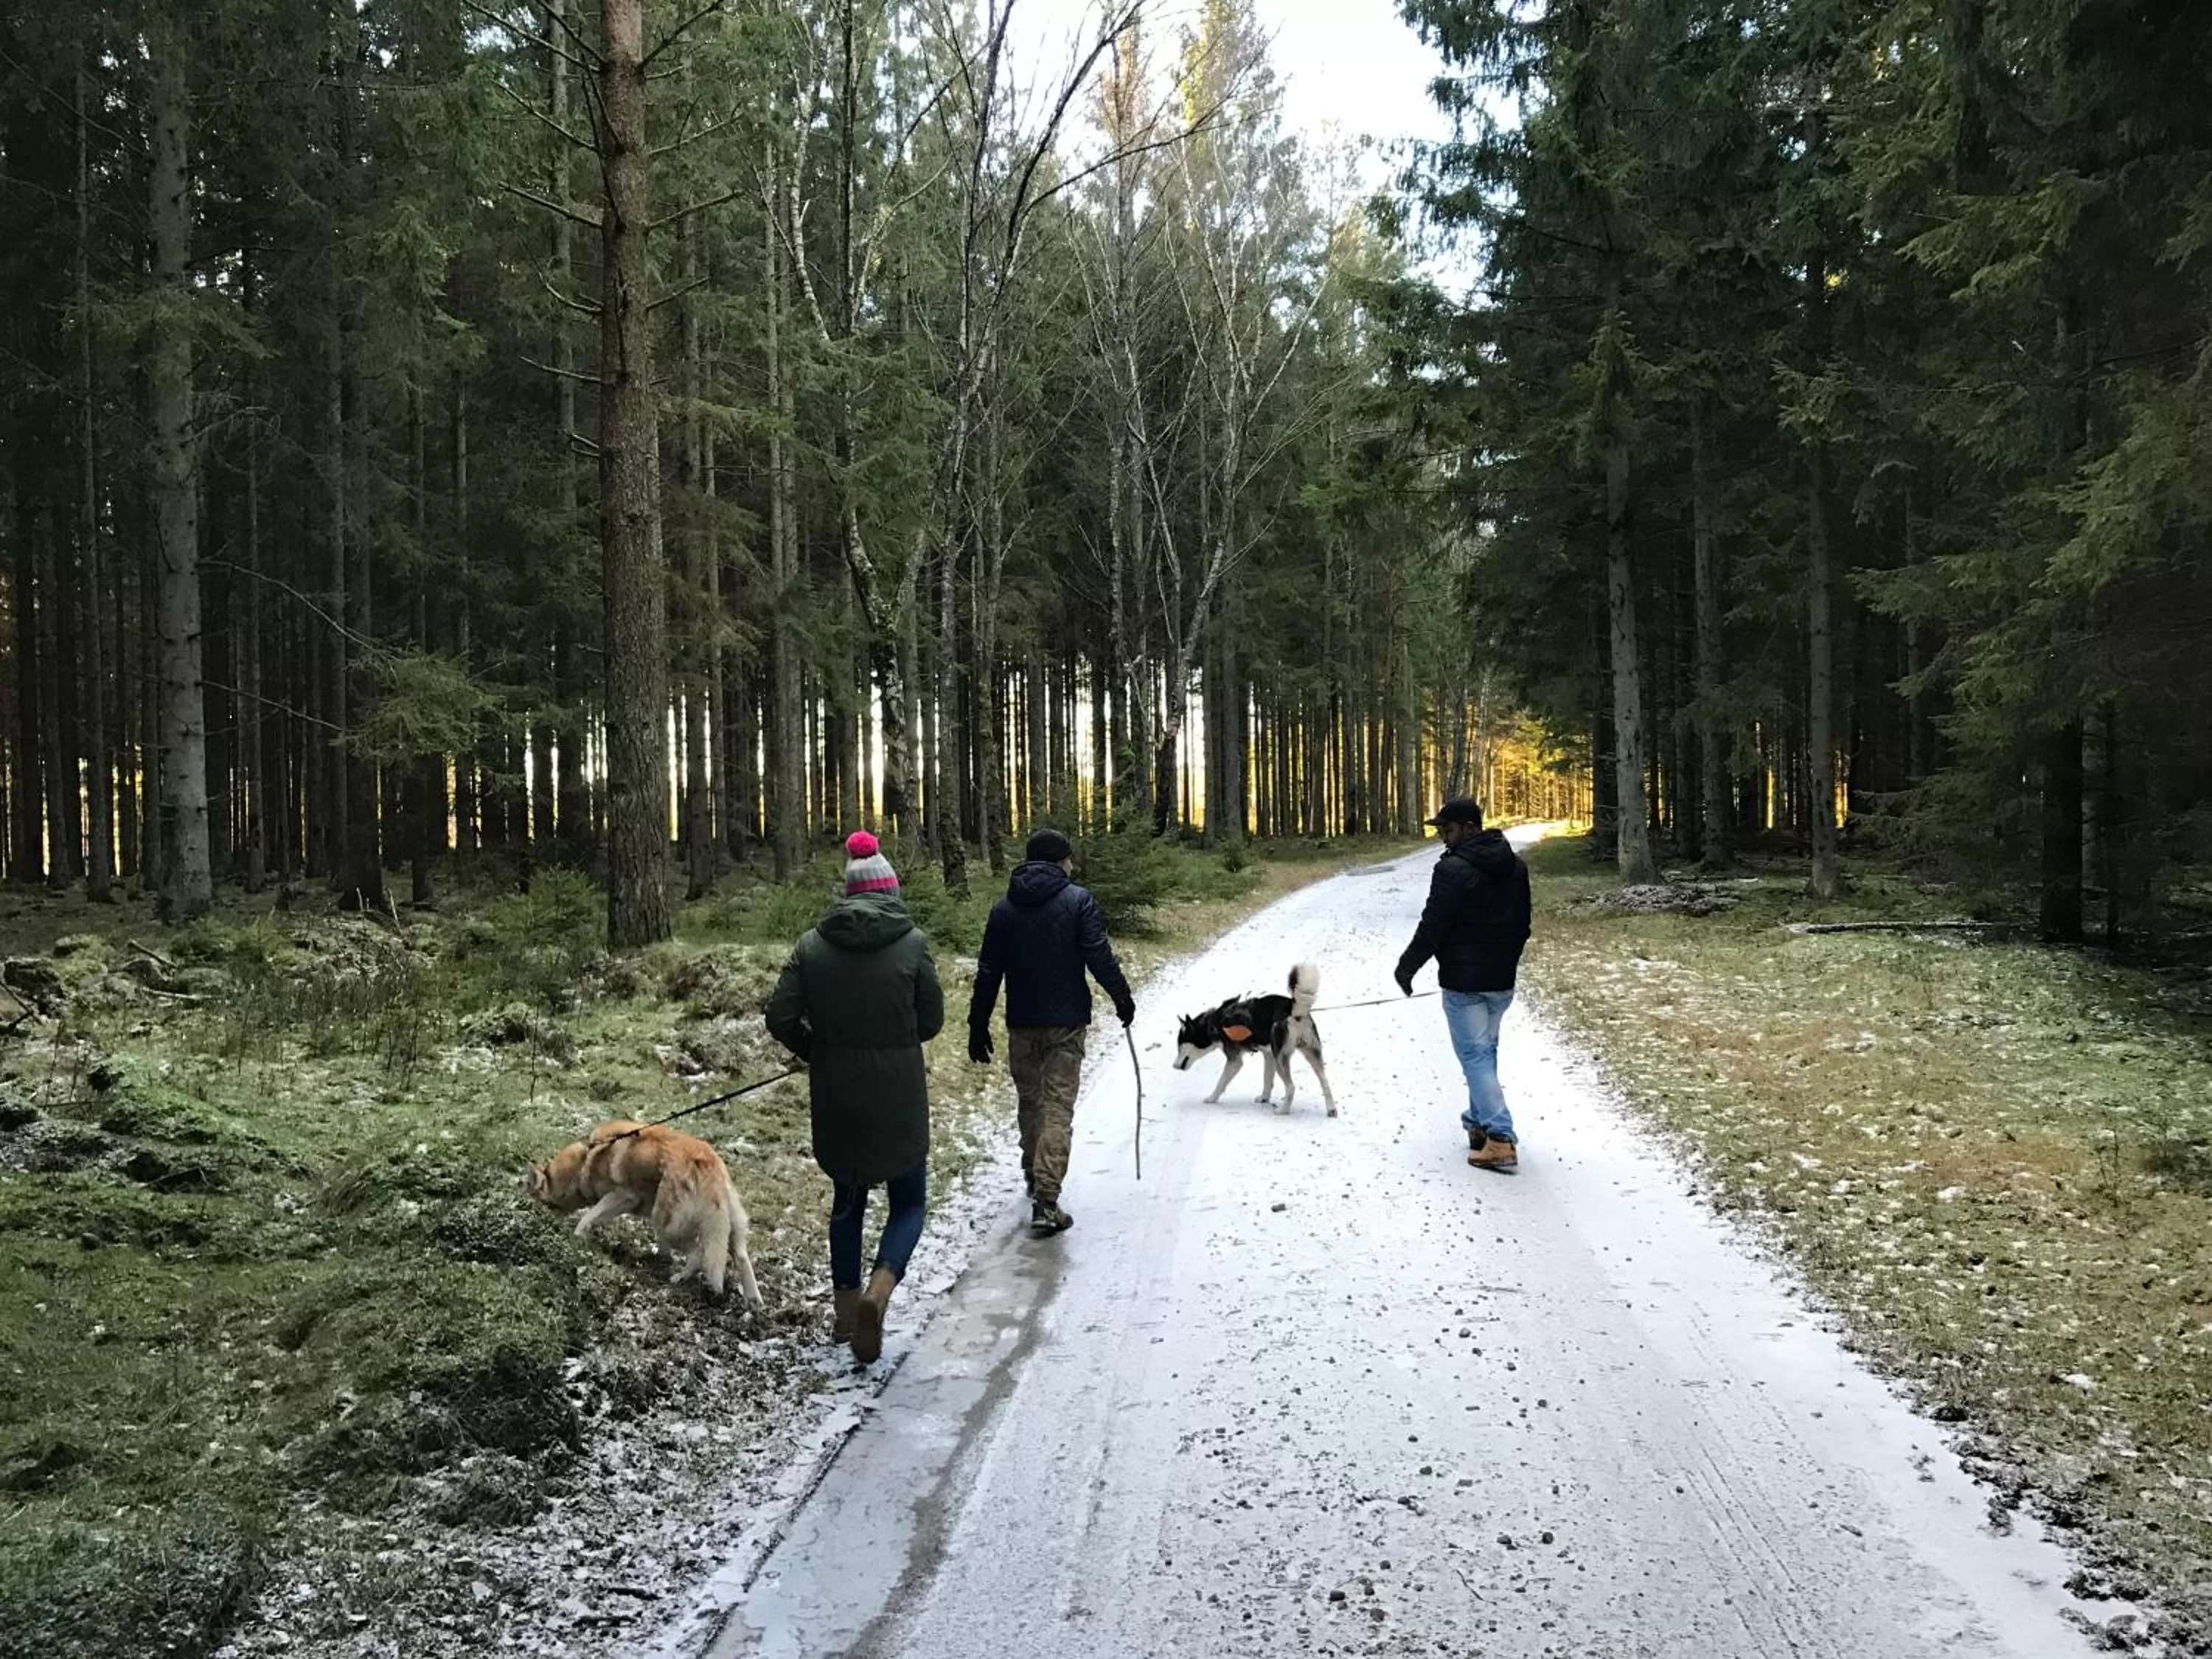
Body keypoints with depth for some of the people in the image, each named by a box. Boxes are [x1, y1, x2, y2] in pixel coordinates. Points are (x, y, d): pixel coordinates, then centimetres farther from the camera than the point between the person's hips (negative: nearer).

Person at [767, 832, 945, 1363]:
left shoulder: (813, 944, -5)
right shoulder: (911, 943, -11)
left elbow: (781, 1018, -6)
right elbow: (931, 1021, -3)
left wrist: (819, 1052, 11)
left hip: (835, 1099, 3)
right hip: (898, 1100, -3)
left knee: (847, 1199, 21)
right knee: (909, 1202, 12)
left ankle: (846, 1311, 27)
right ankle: (879, 1290, -13)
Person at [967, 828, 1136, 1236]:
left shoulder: (1004, 908, 5)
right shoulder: (1078, 900, -7)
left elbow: (988, 973, 6)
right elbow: (1100, 958, -11)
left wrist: (978, 1026, 10)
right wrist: (1123, 999, 3)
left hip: (1022, 1024, 4)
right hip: (1066, 1023, -4)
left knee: (1030, 1102, 20)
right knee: (1058, 1108, -4)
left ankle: (1034, 1178, 35)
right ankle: (1045, 1201, -12)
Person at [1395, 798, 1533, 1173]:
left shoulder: (1454, 869, -18)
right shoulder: (1515, 866, 8)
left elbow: (1433, 926, -17)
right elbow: (1523, 922, 16)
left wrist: (1407, 967, -5)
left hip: (1464, 980, -8)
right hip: (1502, 978, 8)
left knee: (1475, 1054, -4)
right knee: (1486, 1050, 21)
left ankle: (1501, 1139, -10)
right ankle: (1480, 1121, 30)